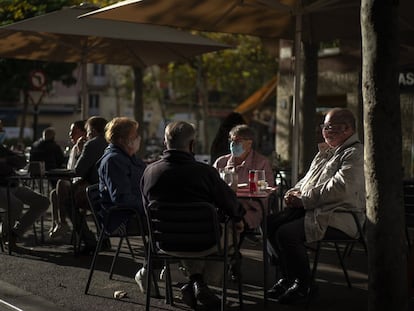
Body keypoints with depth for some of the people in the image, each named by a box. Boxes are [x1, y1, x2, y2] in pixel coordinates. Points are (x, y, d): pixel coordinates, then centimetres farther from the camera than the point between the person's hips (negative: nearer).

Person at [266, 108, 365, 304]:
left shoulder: (355, 154, -11)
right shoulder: (326, 151, 20)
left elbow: (339, 188, -23)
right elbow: (309, 179, 25)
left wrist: (304, 199, -18)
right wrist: (295, 192, 2)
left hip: (339, 218, -10)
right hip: (314, 210, 10)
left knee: (286, 233, -25)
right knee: (271, 223, -1)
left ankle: (304, 286, -6)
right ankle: (289, 278, 10)